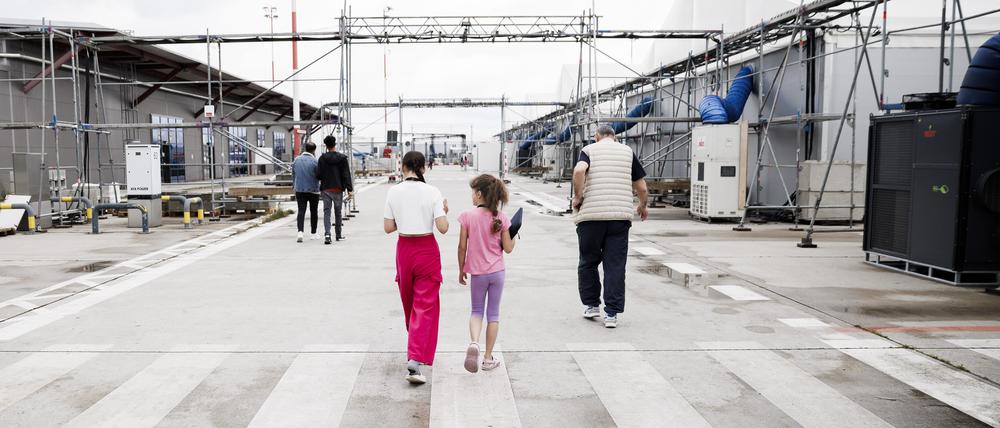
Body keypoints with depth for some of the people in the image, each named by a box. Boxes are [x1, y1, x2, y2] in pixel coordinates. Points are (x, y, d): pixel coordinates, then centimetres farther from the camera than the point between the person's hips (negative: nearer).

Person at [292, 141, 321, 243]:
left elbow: (293, 175, 12)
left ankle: (300, 232, -18)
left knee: (301, 211, 0)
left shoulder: (297, 160, 4)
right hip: (313, 190, -3)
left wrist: (294, 186, 22)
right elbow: (319, 176, -9)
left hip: (299, 190, 3)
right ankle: (313, 234, 17)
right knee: (313, 212, 9)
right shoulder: (314, 161, -12)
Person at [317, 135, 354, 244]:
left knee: (326, 211, 2)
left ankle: (327, 234, -16)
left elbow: (318, 175, -6)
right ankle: (339, 235, 21)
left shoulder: (322, 158, -4)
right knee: (338, 212, 12)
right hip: (338, 189, 1)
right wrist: (350, 190, -7)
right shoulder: (342, 158, -4)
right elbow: (346, 175, -7)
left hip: (326, 189, 0)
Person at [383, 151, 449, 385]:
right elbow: (443, 228, -12)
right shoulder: (432, 192, -10)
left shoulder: (394, 192, -3)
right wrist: (445, 211, 7)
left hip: (404, 249, 3)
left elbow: (388, 227, 0)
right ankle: (415, 361, -12)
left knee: (409, 302, 22)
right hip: (427, 250, -3)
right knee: (425, 306, 1)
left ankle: (416, 349, 42)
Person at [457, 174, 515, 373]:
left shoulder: (467, 216, -10)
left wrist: (461, 270, 6)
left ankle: (474, 343, -12)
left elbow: (462, 247, -6)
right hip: (497, 272, 1)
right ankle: (488, 358, 16)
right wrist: (514, 236, 15)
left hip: (477, 272, -1)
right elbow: (508, 248, -4)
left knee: (477, 311, 15)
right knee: (493, 314, 11)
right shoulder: (501, 218, -5)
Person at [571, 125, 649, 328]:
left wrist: (577, 196, -5)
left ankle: (591, 305, 22)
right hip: (621, 215, 1)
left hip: (590, 214, -1)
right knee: (615, 265, 4)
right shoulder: (627, 151, 12)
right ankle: (612, 314, 3)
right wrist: (642, 206, 30)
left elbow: (579, 170, -18)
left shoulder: (589, 150, 6)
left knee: (588, 262, 16)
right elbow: (641, 187, 12)